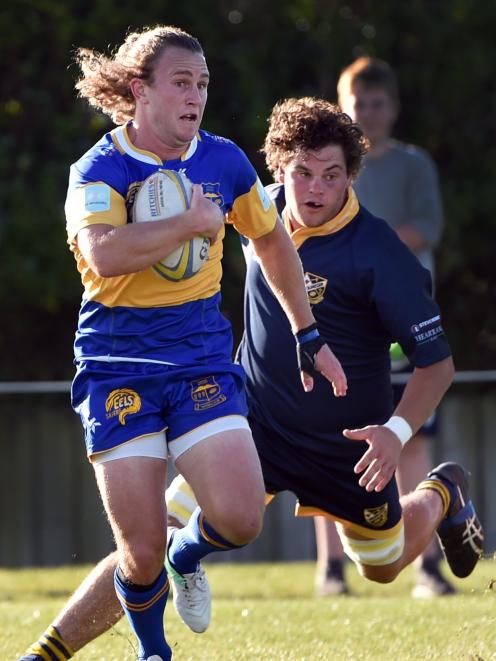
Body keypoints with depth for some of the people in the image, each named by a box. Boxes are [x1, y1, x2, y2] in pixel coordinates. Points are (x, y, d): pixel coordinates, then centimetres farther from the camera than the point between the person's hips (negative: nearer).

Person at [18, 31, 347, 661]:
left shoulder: (223, 160, 5)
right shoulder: (98, 171, -9)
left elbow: (271, 240, 23)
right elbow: (104, 255, -31)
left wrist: (307, 334, 27)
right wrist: (193, 222, -24)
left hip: (202, 357, 3)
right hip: (117, 365, -3)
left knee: (239, 520, -16)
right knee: (141, 554, -7)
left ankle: (186, 558, 21)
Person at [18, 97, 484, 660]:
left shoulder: (379, 254, -23)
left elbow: (436, 360, -20)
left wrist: (399, 430, -34)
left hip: (346, 446, -2)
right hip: (255, 426, 2)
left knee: (381, 568, 22)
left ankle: (441, 495, 55)